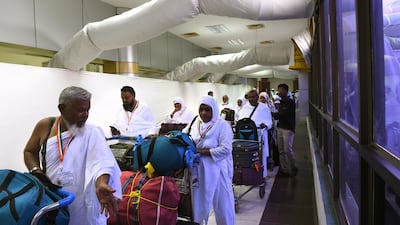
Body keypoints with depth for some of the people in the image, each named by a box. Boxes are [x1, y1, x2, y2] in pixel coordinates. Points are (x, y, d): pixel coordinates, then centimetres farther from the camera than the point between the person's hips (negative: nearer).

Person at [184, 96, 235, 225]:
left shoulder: (222, 125, -9)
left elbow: (225, 149, -18)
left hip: (217, 169, -4)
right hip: (198, 169, 4)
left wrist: (202, 151, -20)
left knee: (221, 202, 9)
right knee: (199, 201, 15)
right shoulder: (194, 123, 5)